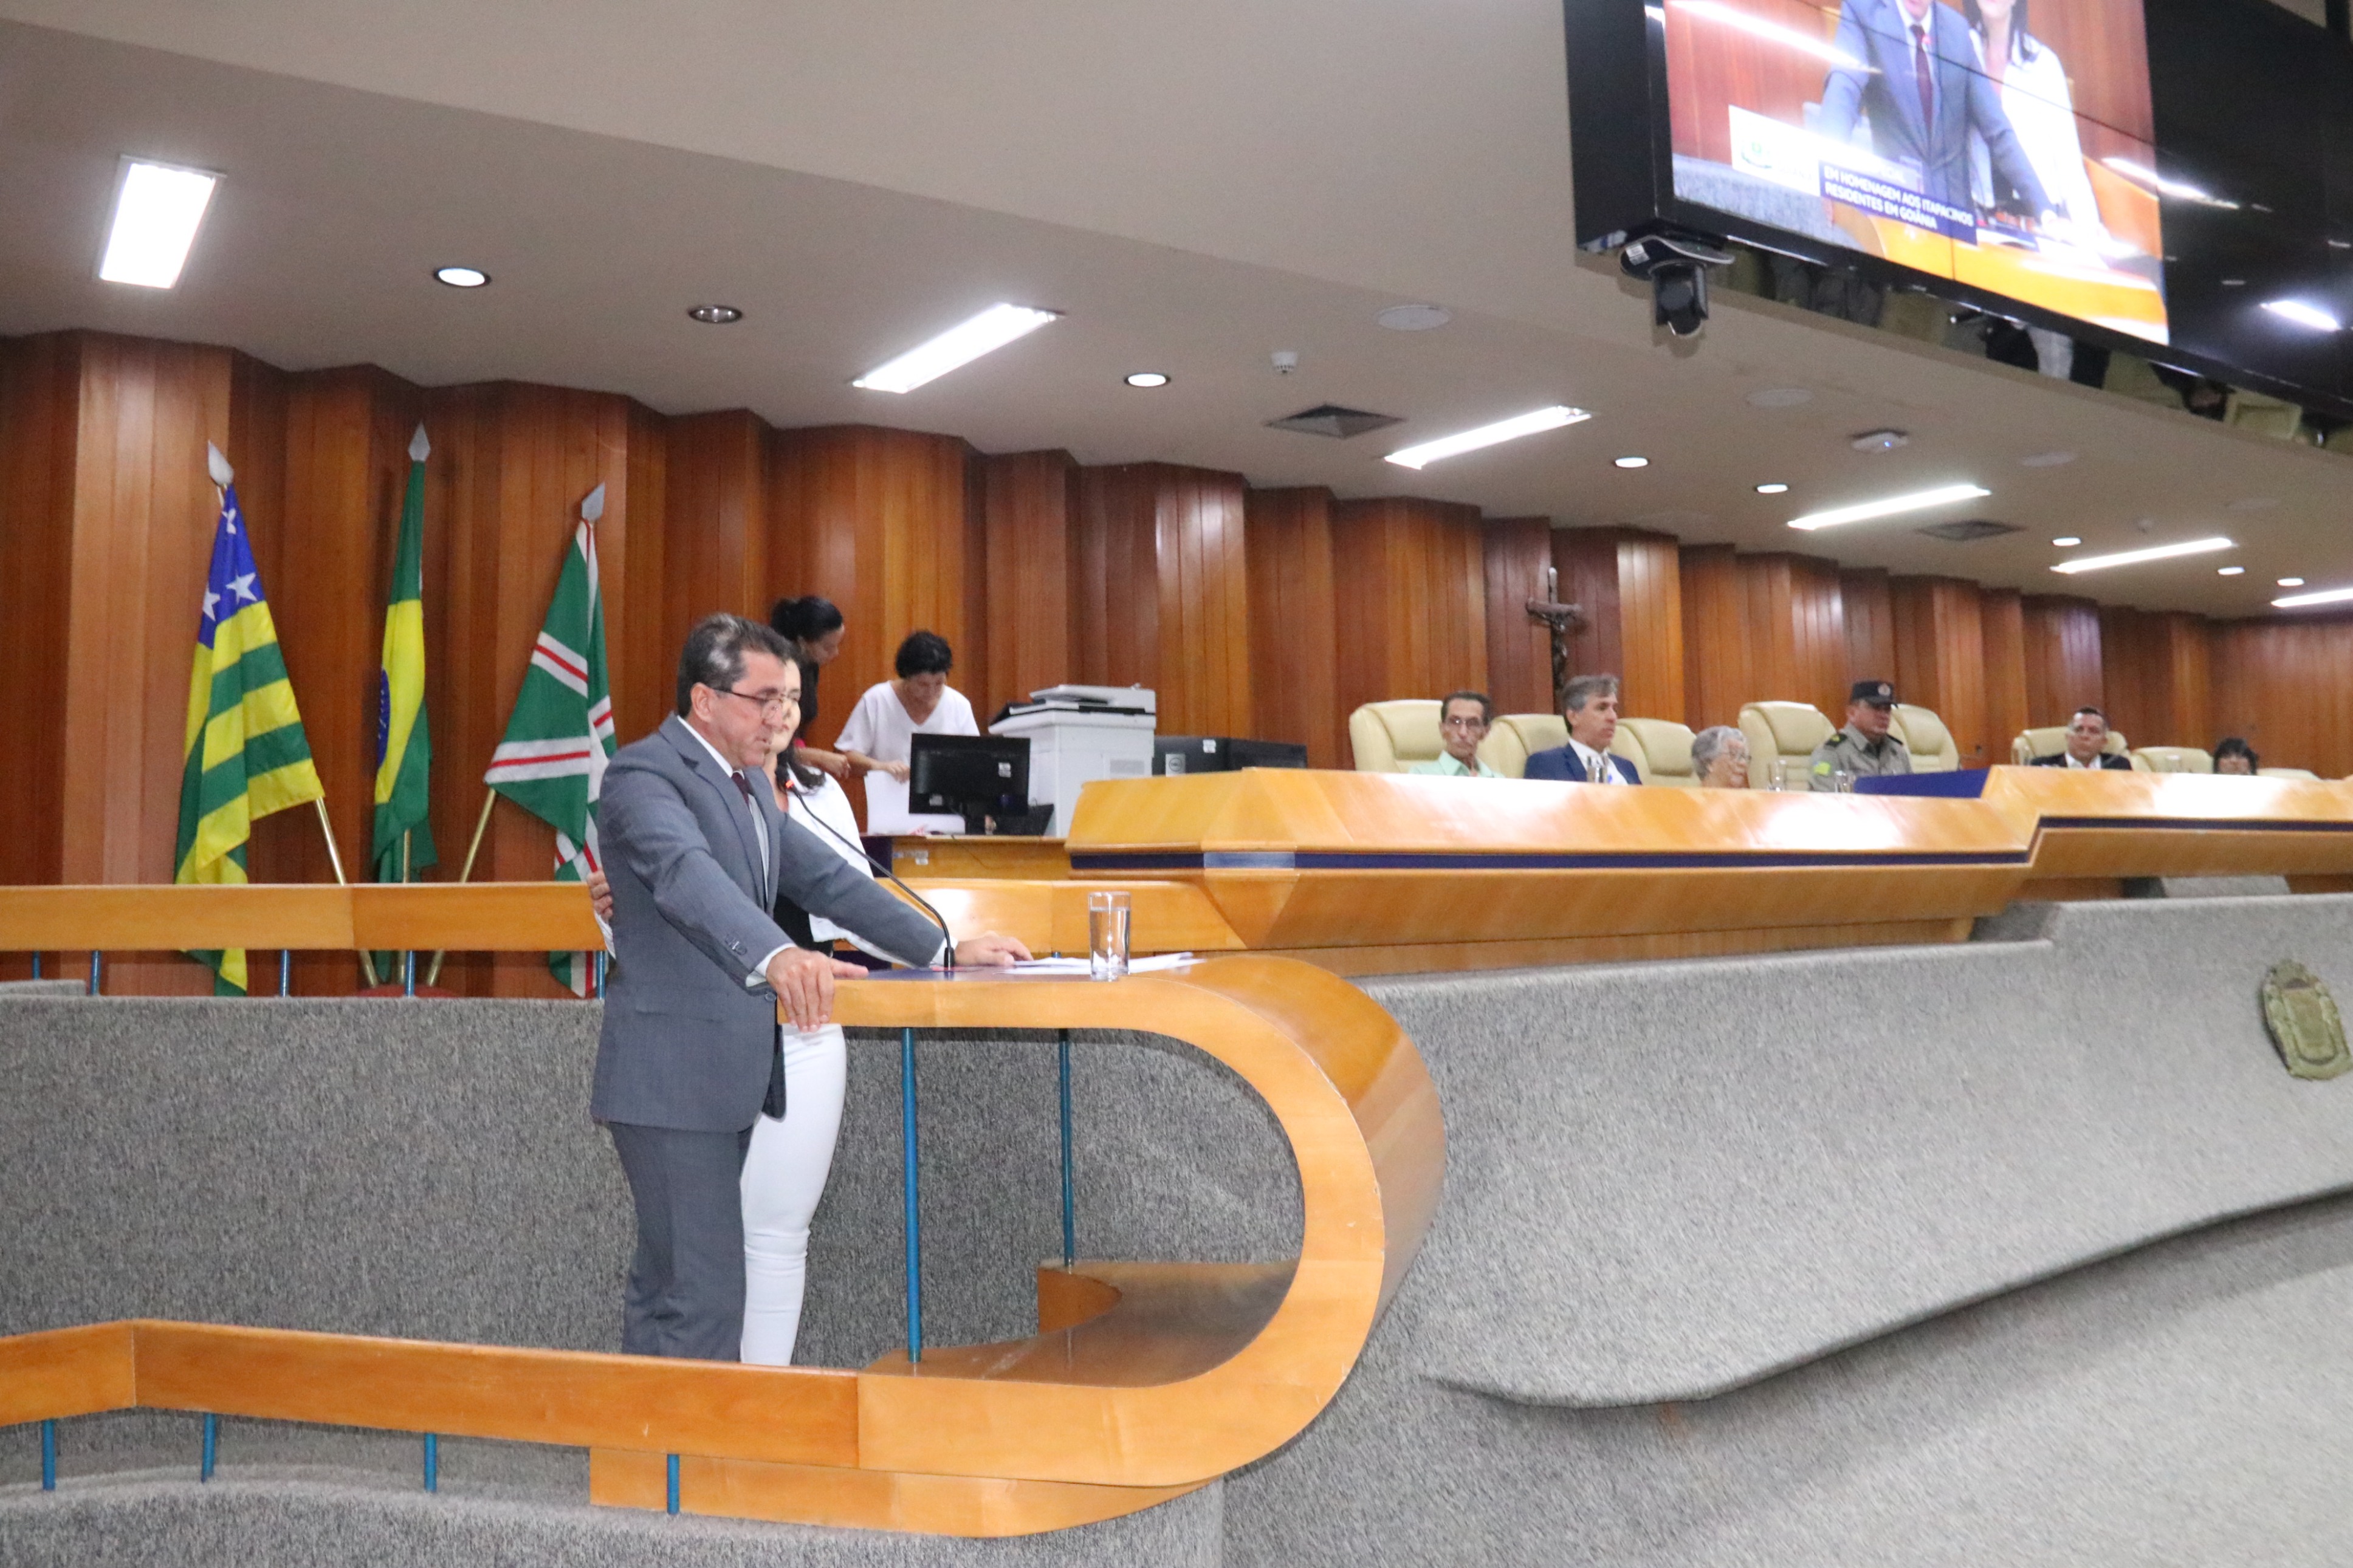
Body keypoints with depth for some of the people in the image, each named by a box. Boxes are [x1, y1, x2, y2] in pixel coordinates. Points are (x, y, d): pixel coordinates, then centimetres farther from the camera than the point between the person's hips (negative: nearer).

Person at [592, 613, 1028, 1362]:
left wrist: (945, 949, 14)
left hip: (729, 1073, 9)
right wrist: (778, 956, -51)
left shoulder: (749, 786, 16)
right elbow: (688, 873, -33)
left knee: (666, 1286, 16)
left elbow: (825, 878, 20)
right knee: (703, 1300, -8)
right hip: (673, 1080, -9)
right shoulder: (644, 773, -14)